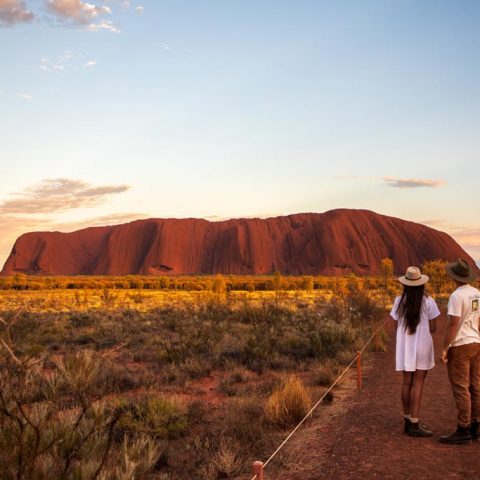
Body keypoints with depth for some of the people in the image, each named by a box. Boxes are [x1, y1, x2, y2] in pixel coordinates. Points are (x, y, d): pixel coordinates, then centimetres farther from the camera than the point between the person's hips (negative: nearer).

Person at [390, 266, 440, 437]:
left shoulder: (399, 301, -1)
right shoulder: (428, 302, -9)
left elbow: (397, 326, 2)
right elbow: (433, 328, -6)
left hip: (405, 346, 4)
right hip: (422, 345, -4)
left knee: (407, 383, 11)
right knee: (418, 384, -2)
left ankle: (408, 421, 19)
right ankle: (414, 425, -2)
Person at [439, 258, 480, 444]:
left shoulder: (457, 296, -17)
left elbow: (453, 324, -20)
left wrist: (444, 348, -15)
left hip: (460, 346, -8)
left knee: (460, 388, -5)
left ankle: (463, 430, -3)